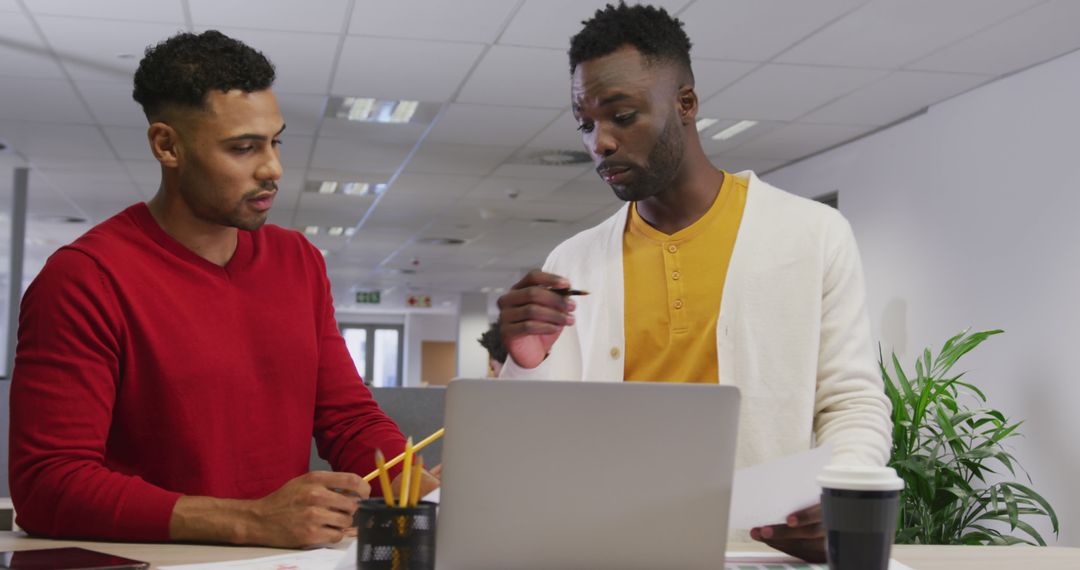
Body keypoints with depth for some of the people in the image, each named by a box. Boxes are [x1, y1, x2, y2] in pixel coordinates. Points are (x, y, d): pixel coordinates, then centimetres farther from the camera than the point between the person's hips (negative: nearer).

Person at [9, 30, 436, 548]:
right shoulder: (85, 279, -9)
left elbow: (349, 418, 13)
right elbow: (47, 485, -15)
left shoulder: (299, 261, 10)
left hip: (283, 555, 6)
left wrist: (426, 487, -7)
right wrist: (251, 522, -24)